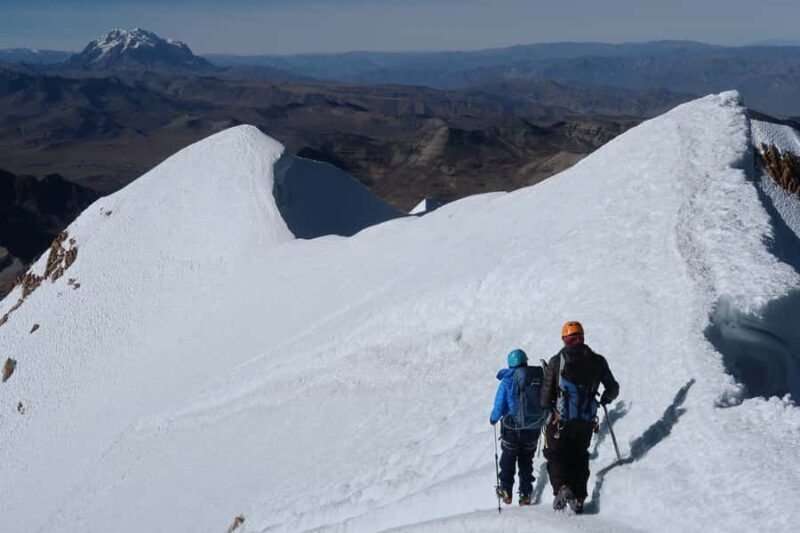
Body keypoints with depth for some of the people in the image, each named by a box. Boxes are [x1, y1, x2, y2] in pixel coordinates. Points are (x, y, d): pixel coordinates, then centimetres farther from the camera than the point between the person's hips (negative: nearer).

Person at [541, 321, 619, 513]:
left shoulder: (556, 361, -3)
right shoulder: (598, 361, 3)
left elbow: (546, 393, -1)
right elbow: (613, 388, 9)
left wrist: (546, 409, 17)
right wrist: (604, 400, 30)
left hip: (562, 419, -3)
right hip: (587, 422, 3)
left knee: (556, 454, 10)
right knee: (580, 456, 19)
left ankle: (561, 487, -15)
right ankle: (578, 499, 12)